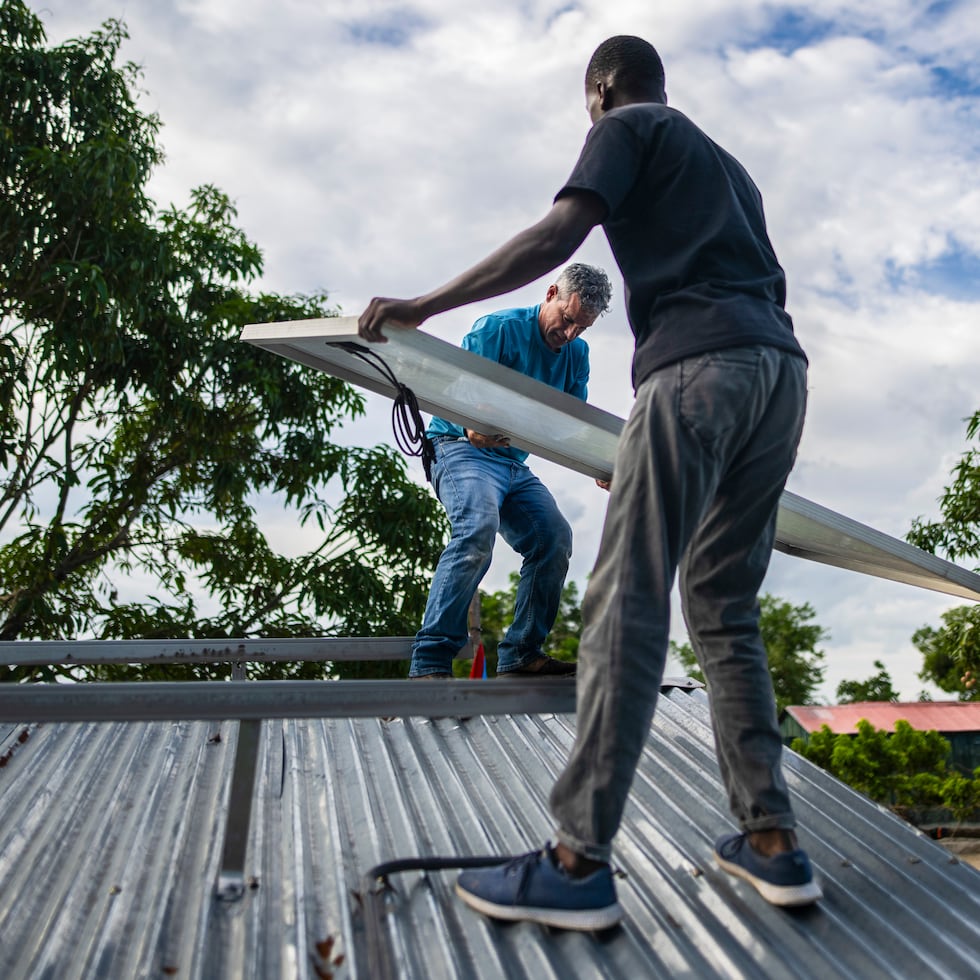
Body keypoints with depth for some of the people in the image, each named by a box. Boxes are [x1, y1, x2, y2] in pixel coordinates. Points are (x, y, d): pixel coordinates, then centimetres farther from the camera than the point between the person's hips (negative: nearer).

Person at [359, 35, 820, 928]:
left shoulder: (626, 127, 13)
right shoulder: (723, 161, 35)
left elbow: (555, 237, -5)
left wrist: (422, 306, -4)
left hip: (699, 366, -8)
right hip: (781, 370, 8)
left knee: (628, 605, -11)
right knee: (725, 609, 11)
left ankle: (580, 863, -11)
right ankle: (772, 839, 10)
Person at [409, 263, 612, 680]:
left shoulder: (577, 354, 13)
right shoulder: (498, 328, -8)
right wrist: (473, 427, -37)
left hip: (515, 464, 7)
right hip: (462, 450, -7)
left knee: (555, 537, -11)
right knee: (478, 527, -31)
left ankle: (520, 655, 0)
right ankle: (430, 663, -32)